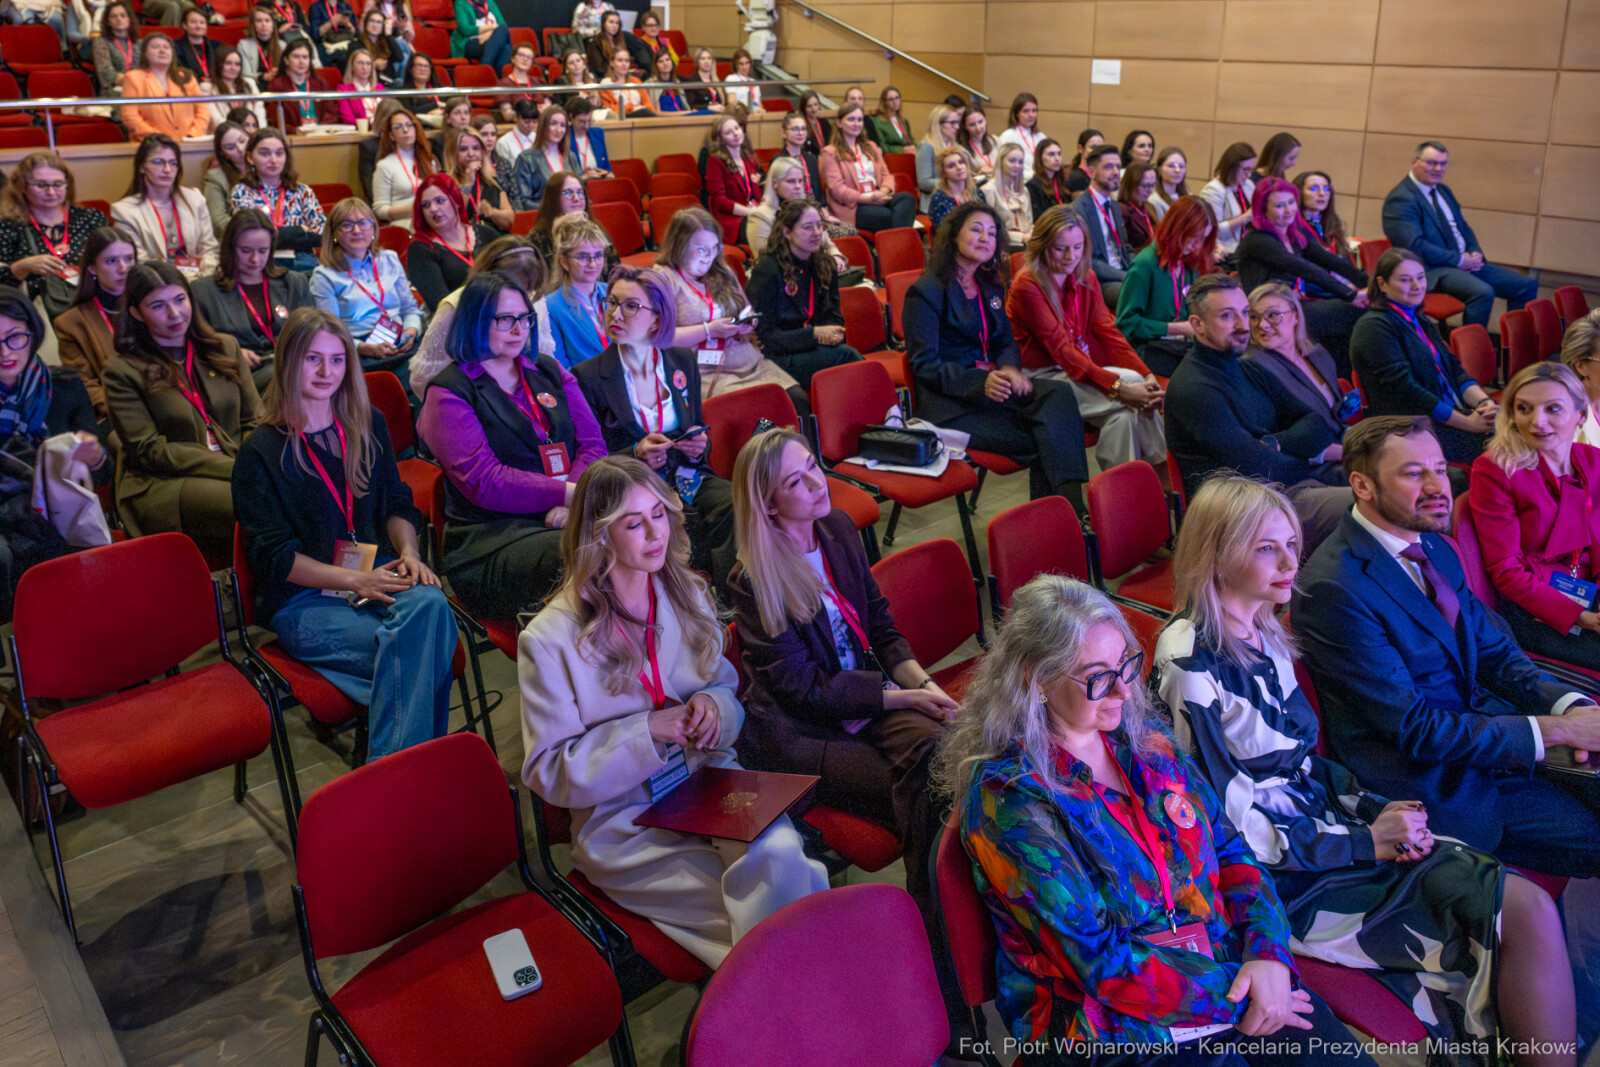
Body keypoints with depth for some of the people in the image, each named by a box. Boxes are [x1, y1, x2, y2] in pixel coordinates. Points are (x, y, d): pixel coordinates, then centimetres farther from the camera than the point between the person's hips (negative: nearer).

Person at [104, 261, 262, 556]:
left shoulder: (225, 349, 19)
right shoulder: (122, 372, 5)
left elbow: (255, 421, 16)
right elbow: (148, 451, -4)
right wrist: (234, 469, -15)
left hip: (237, 471, 5)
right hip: (162, 487, -4)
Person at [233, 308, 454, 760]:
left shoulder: (368, 425, 14)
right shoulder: (261, 452, -2)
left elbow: (397, 503, 18)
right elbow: (274, 556, -6)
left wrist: (408, 551, -4)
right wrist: (354, 580, -18)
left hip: (375, 574, 4)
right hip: (301, 599, -4)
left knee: (430, 605, -33)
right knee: (410, 652, -32)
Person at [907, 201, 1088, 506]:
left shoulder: (991, 287, 19)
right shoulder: (926, 292, -4)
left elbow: (1005, 341, 19)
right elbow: (924, 365, -10)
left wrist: (1010, 369, -9)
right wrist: (980, 383, -26)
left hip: (992, 382, 6)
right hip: (952, 404, -6)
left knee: (1060, 394, -26)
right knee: (1042, 443, -26)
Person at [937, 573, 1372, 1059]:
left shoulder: (1140, 735, 6)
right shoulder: (1007, 796, -16)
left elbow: (1229, 845, 9)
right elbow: (1100, 961, -16)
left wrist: (1267, 951, -7)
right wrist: (1235, 1001, -14)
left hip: (1223, 960, 6)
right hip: (1107, 1019, -5)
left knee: (1346, 1055, -10)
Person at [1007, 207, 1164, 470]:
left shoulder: (1086, 280, 12)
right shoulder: (1026, 286, -12)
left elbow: (1107, 332, 3)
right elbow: (1060, 348, -20)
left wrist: (1147, 376, -15)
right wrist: (1118, 387, -30)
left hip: (1082, 372, 6)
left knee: (1127, 413, -26)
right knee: (1130, 381, -25)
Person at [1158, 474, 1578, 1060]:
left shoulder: (1265, 634, 9)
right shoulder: (1189, 661, -18)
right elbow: (1232, 819, -17)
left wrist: (1374, 809, -3)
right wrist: (1366, 842, -13)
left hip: (1324, 821, 7)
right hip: (1286, 875, -7)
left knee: (1529, 908, -10)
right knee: (1522, 915, -11)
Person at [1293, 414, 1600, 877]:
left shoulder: (1435, 549, 6)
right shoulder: (1332, 590, -23)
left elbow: (1495, 652, 11)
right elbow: (1414, 729, -21)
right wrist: (1555, 730, -20)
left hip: (1482, 723, 8)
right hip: (1430, 781, -8)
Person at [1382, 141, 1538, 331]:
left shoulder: (1443, 190, 19)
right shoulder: (1400, 199, -11)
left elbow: (1464, 228, 25)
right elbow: (1415, 245, -20)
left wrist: (1475, 253, 2)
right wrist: (1459, 260, -17)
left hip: (1466, 263, 10)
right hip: (1431, 270, -10)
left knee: (1527, 286, 1)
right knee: (1483, 292, -34)